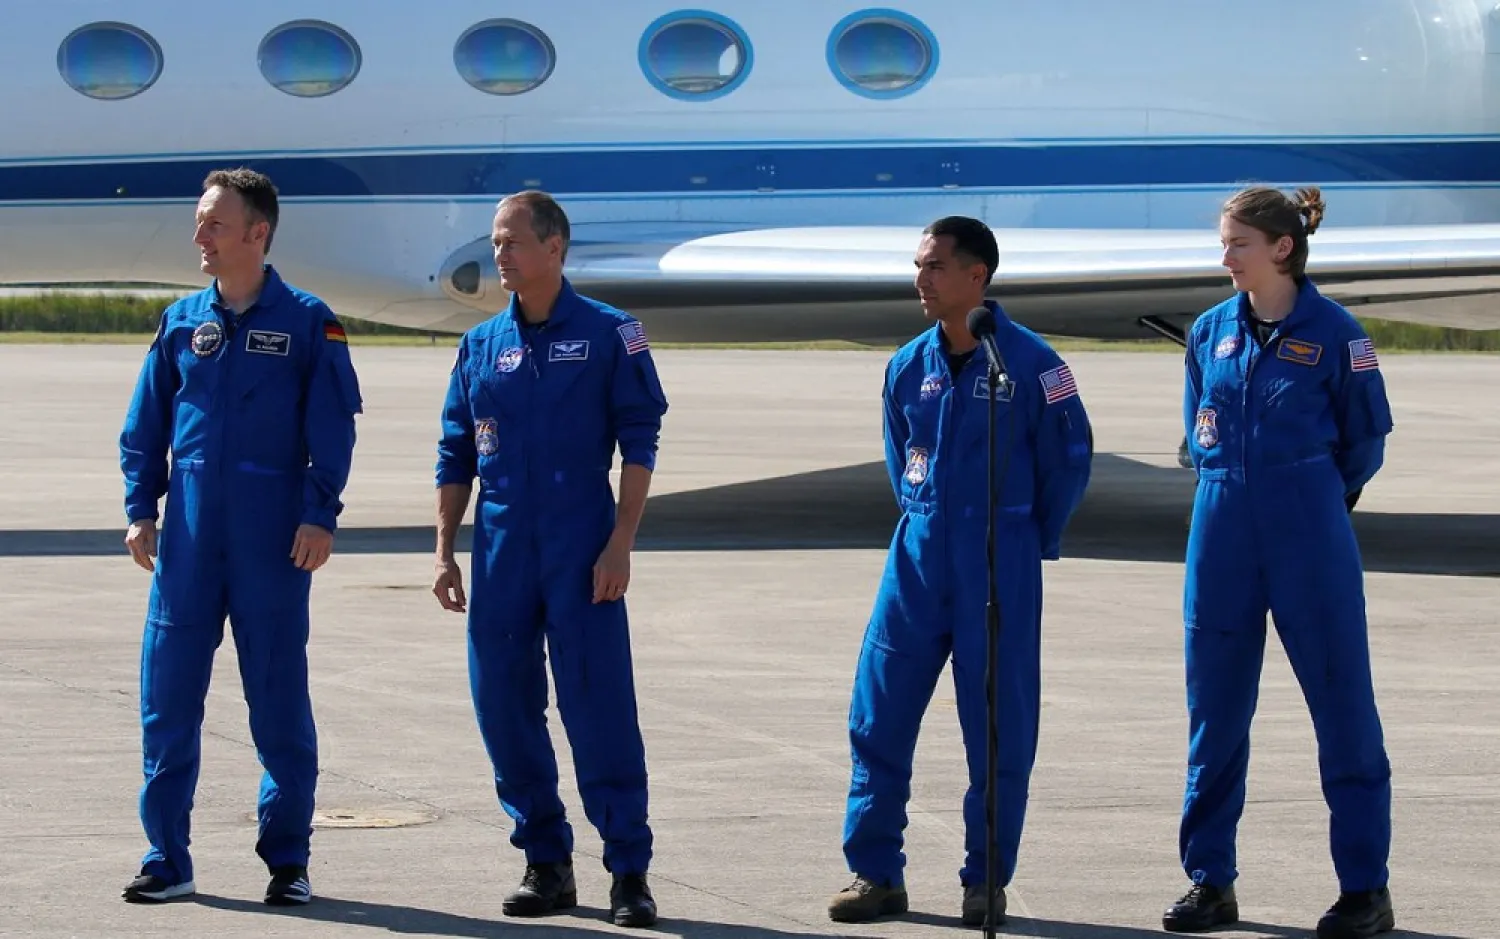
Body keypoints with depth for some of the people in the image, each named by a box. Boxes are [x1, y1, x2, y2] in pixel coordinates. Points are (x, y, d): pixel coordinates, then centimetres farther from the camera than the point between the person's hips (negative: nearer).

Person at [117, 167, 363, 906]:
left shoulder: (307, 322, -1)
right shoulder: (182, 321, 9)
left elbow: (332, 428, -3)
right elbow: (146, 424, 12)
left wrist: (320, 515, -10)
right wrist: (140, 508, 5)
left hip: (273, 538, -3)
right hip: (190, 535, 3)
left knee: (279, 698, 3)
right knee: (168, 693, 2)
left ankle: (288, 859, 12)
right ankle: (167, 858, 9)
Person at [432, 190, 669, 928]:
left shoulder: (608, 334, -1)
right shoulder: (481, 345, 10)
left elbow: (639, 442, -3)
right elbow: (456, 455, 14)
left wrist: (621, 543, -10)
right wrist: (444, 552, 8)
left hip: (581, 551, -4)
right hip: (501, 549, 4)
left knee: (600, 707, -6)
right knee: (503, 704, 4)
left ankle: (629, 871, -1)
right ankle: (546, 862, 16)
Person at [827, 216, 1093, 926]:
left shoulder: (1029, 362, -9)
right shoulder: (909, 366, 5)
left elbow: (1069, 458, 0)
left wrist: (1031, 542, 6)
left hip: (1000, 560, -4)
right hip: (918, 554, 4)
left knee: (998, 725, 1)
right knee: (879, 713, 0)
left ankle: (987, 881, 11)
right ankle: (875, 873, 8)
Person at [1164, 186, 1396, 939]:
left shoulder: (1333, 332, -5)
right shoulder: (1211, 331, 7)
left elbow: (1367, 434, 4)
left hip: (1310, 537, -4)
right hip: (1222, 534, 5)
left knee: (1342, 700, -1)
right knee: (1215, 708, 7)